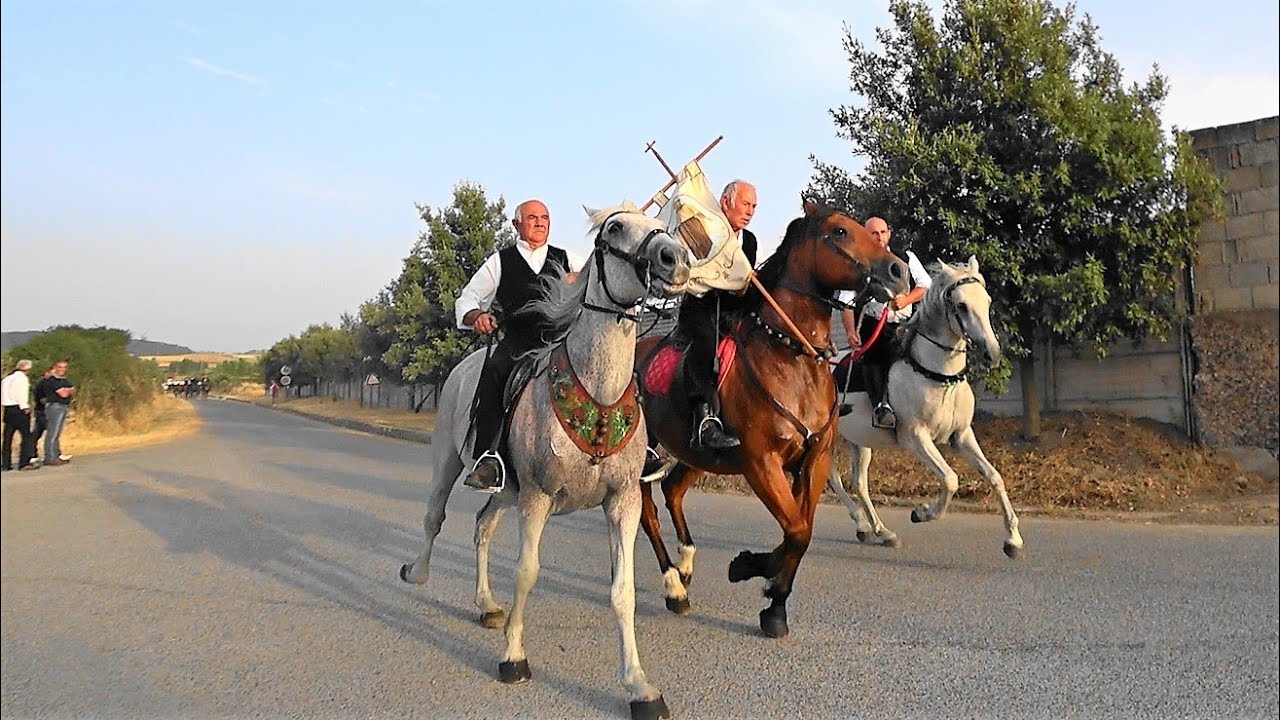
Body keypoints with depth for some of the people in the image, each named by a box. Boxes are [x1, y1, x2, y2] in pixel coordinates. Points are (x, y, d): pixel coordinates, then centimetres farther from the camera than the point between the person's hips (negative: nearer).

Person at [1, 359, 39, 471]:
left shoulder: (6, 378, 18)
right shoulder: (22, 378, -7)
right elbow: (21, 394, -16)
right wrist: (25, 407, -11)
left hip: (8, 409, 8)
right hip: (19, 409, -8)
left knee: (8, 437, 10)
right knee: (26, 436, -6)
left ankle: (6, 463, 11)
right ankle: (24, 463, -12)